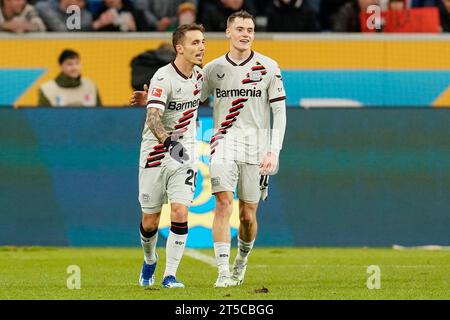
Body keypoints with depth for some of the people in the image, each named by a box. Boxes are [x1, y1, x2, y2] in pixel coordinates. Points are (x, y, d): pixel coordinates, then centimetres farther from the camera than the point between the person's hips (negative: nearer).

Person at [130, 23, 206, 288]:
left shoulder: (199, 75, 3)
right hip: (155, 154, -4)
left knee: (180, 213, -13)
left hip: (185, 155, 4)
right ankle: (149, 261, 35)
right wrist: (167, 139, -46)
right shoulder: (163, 78, -18)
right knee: (150, 220, 5)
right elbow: (153, 117, -31)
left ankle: (170, 275, -6)